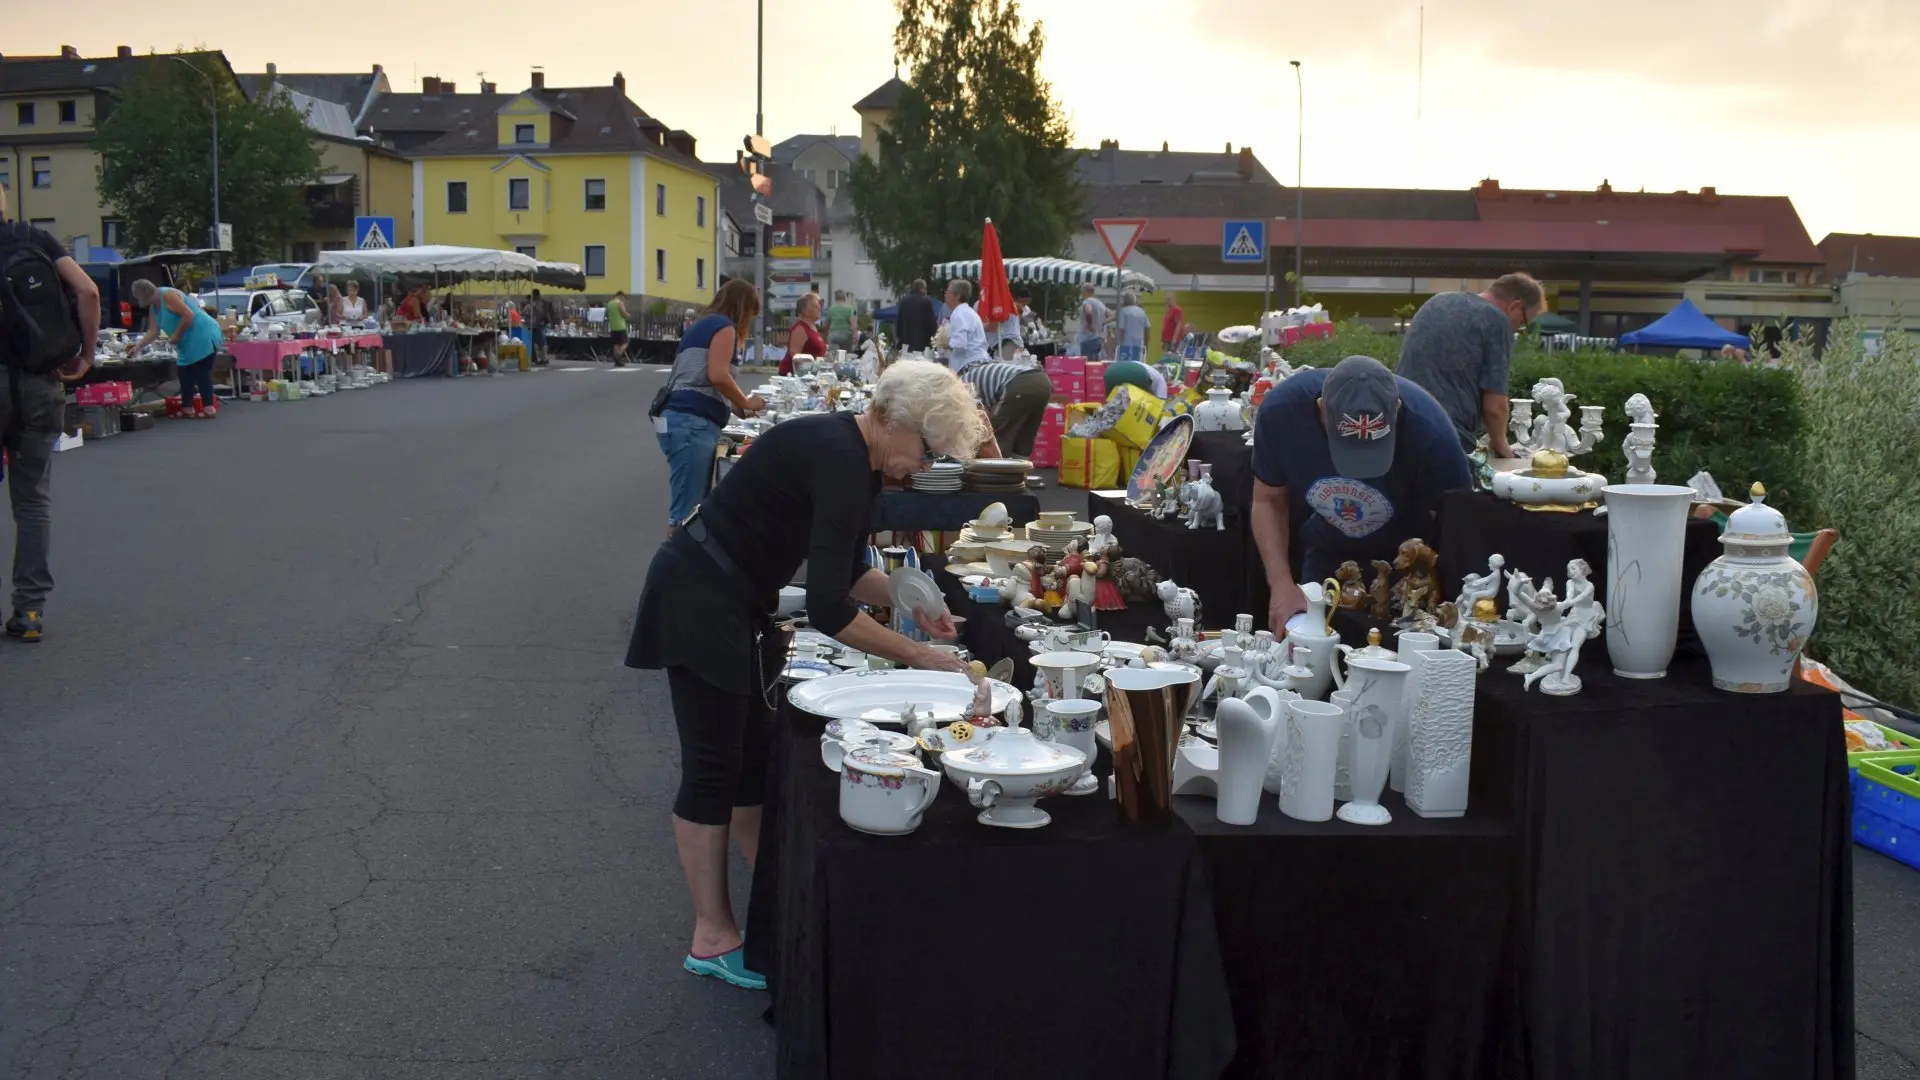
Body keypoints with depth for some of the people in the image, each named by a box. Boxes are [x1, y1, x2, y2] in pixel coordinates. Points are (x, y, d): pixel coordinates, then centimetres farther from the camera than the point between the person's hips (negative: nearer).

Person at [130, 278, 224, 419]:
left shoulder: (168, 295, -15)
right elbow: (153, 331, 13)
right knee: (185, 374, 9)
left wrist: (176, 335, -16)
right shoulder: (153, 308, 14)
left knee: (201, 373, -11)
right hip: (188, 343, 10)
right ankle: (187, 408, 12)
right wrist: (139, 345, 5)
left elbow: (188, 316, -21)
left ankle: (209, 408, -11)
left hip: (203, 337, -10)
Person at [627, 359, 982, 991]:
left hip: (736, 600, 10)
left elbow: (847, 568, 15)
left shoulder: (858, 458, 4)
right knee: (714, 767, -2)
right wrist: (918, 656, -23)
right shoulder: (838, 461, -25)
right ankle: (712, 939, 8)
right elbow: (827, 610, -29)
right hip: (699, 600, -10)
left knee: (755, 756, 15)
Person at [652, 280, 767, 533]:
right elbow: (717, 375, -13)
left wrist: (736, 406, 26)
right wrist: (745, 403, 1)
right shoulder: (724, 326, 0)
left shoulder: (702, 326, 27)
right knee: (688, 510, -11)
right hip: (691, 422, -10)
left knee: (695, 507, 11)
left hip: (685, 420, 10)